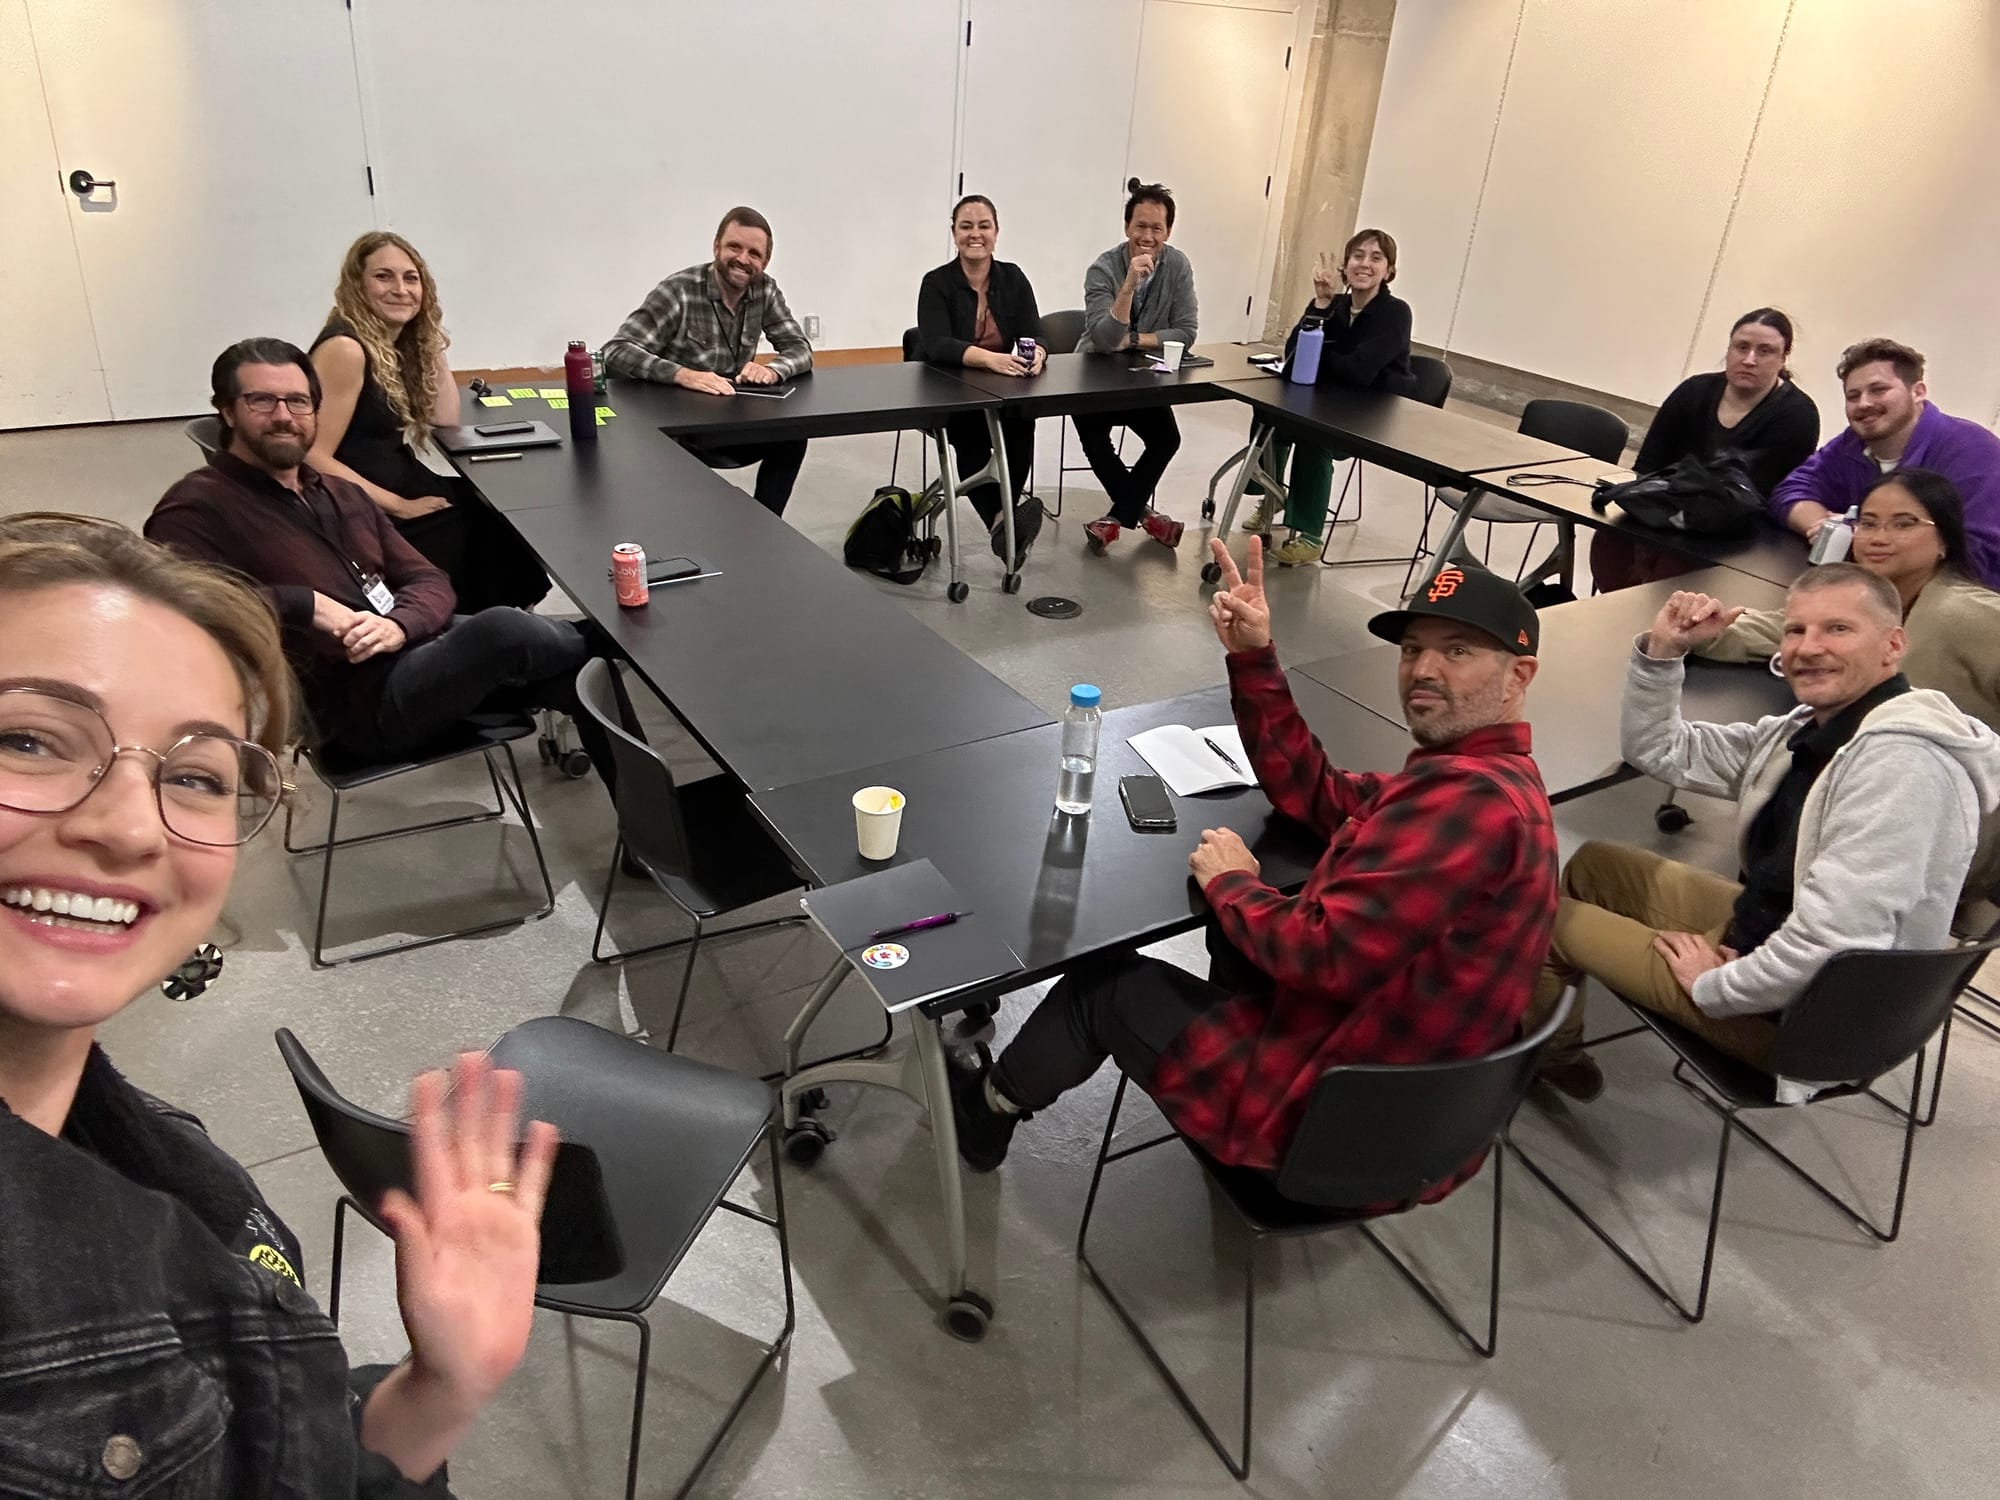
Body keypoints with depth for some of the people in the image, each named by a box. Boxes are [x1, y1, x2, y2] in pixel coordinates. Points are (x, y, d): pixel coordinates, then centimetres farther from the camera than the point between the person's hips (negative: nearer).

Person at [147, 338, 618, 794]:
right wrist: (301, 604, -19)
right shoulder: (197, 509, 0)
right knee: (503, 630, -29)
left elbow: (431, 582, 14)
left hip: (417, 645, 7)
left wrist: (398, 625, -9)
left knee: (580, 674, -14)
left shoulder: (343, 494, 22)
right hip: (359, 698, -7)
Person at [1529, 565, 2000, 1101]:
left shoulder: (1902, 760, -29)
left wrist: (1716, 986, -19)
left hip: (1800, 1013, -9)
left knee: (1544, 917, 0)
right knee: (1593, 865, 20)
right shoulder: (1807, 729, 1)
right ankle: (1555, 1050, 32)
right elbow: (1658, 750, 10)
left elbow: (1833, 937, -36)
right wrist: (1662, 651, -6)